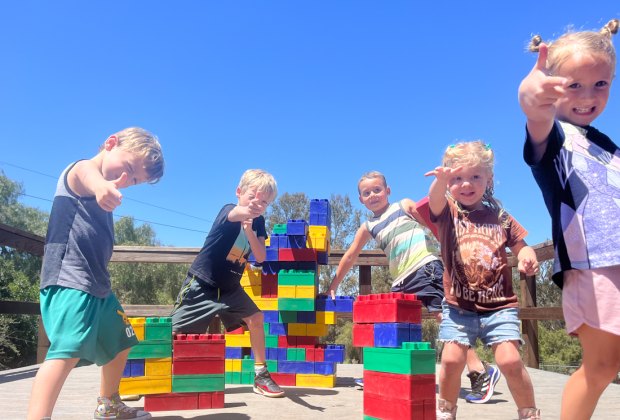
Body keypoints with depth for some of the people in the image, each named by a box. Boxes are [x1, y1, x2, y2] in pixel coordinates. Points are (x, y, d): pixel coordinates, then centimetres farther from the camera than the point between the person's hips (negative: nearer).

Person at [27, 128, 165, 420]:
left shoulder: (99, 190, 17)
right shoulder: (81, 173, -12)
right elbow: (84, 173, -41)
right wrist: (101, 186, -62)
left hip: (97, 284, 10)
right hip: (70, 281, -10)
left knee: (119, 344, 23)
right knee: (68, 351, -26)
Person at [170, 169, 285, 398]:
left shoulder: (258, 223, 1)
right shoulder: (228, 210, -15)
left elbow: (260, 257, -11)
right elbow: (235, 215, -42)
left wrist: (249, 230, -28)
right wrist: (247, 210, -66)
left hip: (229, 287, 6)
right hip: (201, 284, -6)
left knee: (255, 318, -6)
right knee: (177, 333, -4)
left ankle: (261, 375, 6)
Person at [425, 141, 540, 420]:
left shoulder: (499, 217, 5)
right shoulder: (448, 212, 0)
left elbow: (521, 246, 14)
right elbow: (435, 199, -23)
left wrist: (527, 257, -12)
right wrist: (442, 179, -47)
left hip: (499, 305, 0)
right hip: (458, 306, 0)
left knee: (510, 360, -10)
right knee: (451, 360, -6)